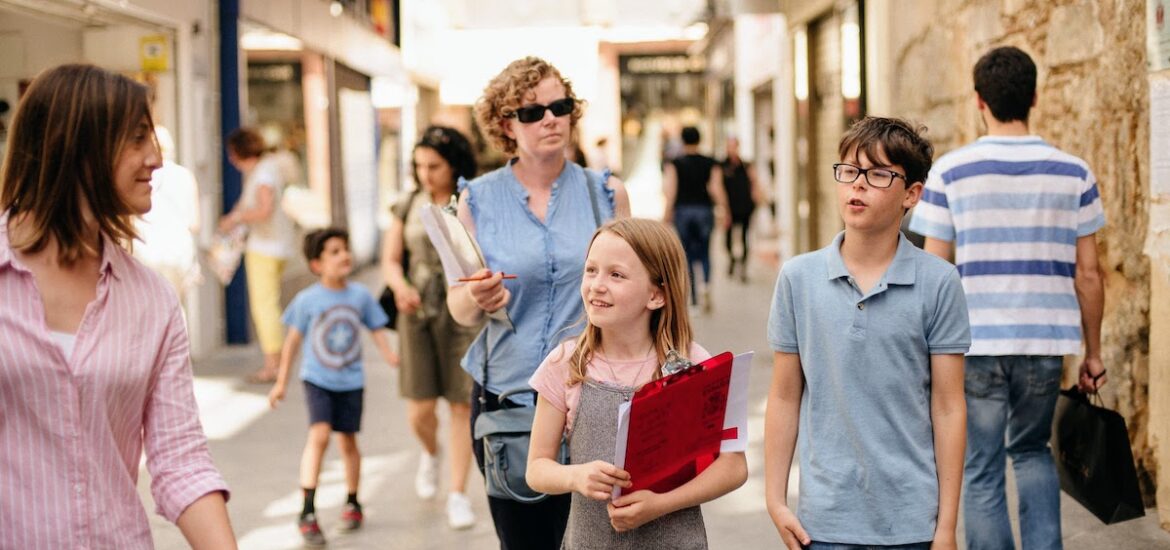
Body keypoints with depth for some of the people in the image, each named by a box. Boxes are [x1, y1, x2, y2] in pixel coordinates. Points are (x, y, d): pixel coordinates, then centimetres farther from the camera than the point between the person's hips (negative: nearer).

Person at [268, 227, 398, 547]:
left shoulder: (360, 296, -2)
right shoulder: (307, 300, -7)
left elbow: (377, 330, 6)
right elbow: (293, 340, 2)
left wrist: (391, 357, -9)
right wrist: (281, 382, 5)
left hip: (351, 381, 2)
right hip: (317, 379, -2)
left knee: (347, 441, 11)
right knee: (319, 434, -18)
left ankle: (352, 503, 31)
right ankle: (307, 513, -16)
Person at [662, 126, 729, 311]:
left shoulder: (674, 164, -1)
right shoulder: (710, 164, 3)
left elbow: (670, 189, -8)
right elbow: (716, 188, -6)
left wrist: (667, 213, -5)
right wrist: (723, 210, -4)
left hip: (682, 210, -1)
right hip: (704, 210, 1)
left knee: (687, 256, 6)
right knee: (704, 252, 14)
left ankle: (694, 301, 2)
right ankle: (706, 284, -15)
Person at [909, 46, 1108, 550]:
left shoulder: (950, 172, -5)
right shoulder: (1073, 173, 0)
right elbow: (1088, 274, 2)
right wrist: (1092, 352, 12)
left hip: (975, 344, -2)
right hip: (1045, 343, 2)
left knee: (982, 474, 7)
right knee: (1032, 450, 24)